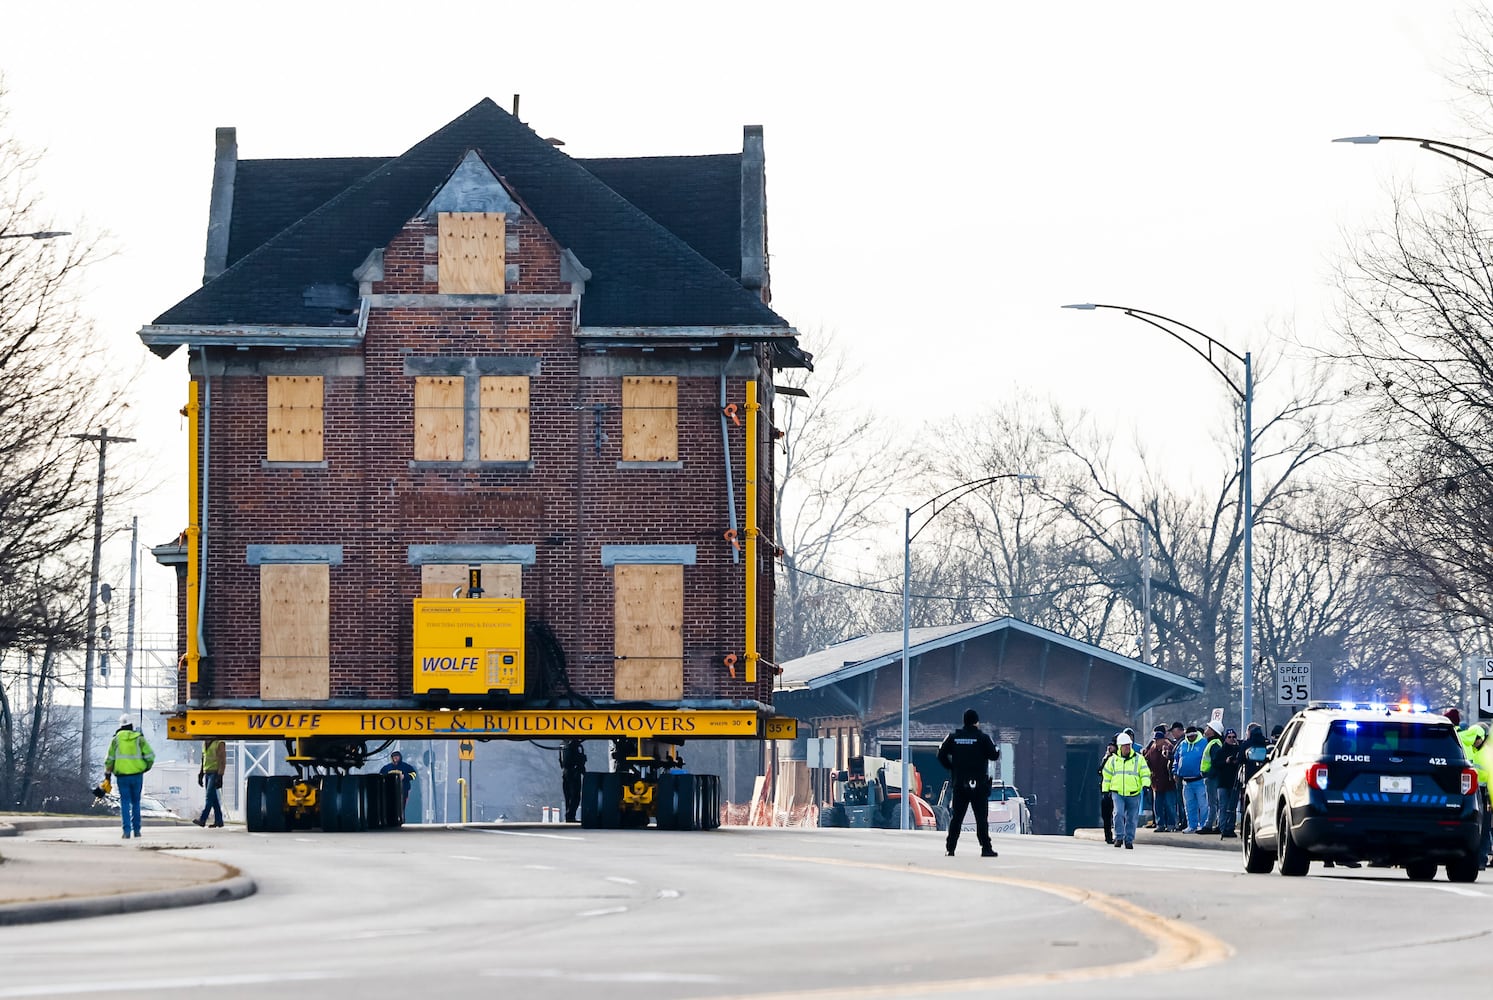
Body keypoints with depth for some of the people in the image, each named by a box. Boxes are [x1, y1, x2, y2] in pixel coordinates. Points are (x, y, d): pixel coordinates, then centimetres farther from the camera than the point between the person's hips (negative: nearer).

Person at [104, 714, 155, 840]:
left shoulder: (116, 739, 0)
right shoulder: (139, 738, 0)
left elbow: (110, 759, 1)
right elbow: (150, 755, -3)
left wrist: (107, 773, 11)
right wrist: (147, 767, 14)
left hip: (122, 776, -1)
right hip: (137, 774, 1)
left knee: (125, 803, 1)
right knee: (136, 802, 13)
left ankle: (126, 831, -9)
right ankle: (136, 830, 16)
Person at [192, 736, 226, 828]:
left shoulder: (219, 743, -8)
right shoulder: (205, 743, 16)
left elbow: (222, 761, -13)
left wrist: (219, 776, -18)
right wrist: (200, 775, 18)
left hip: (214, 773, -8)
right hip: (207, 773, 8)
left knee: (209, 797, -12)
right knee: (214, 799, 7)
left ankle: (202, 820, -18)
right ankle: (218, 820, 10)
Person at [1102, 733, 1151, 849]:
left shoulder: (1138, 759, 4)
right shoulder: (1113, 760, 9)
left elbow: (1145, 774, -1)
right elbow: (1107, 776, 17)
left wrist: (1146, 785, -17)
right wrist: (1105, 791, 15)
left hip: (1133, 794, 0)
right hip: (1117, 793, 0)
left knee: (1132, 818, 3)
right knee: (1119, 814, -19)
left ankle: (1129, 840, 15)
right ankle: (1119, 837, -9)